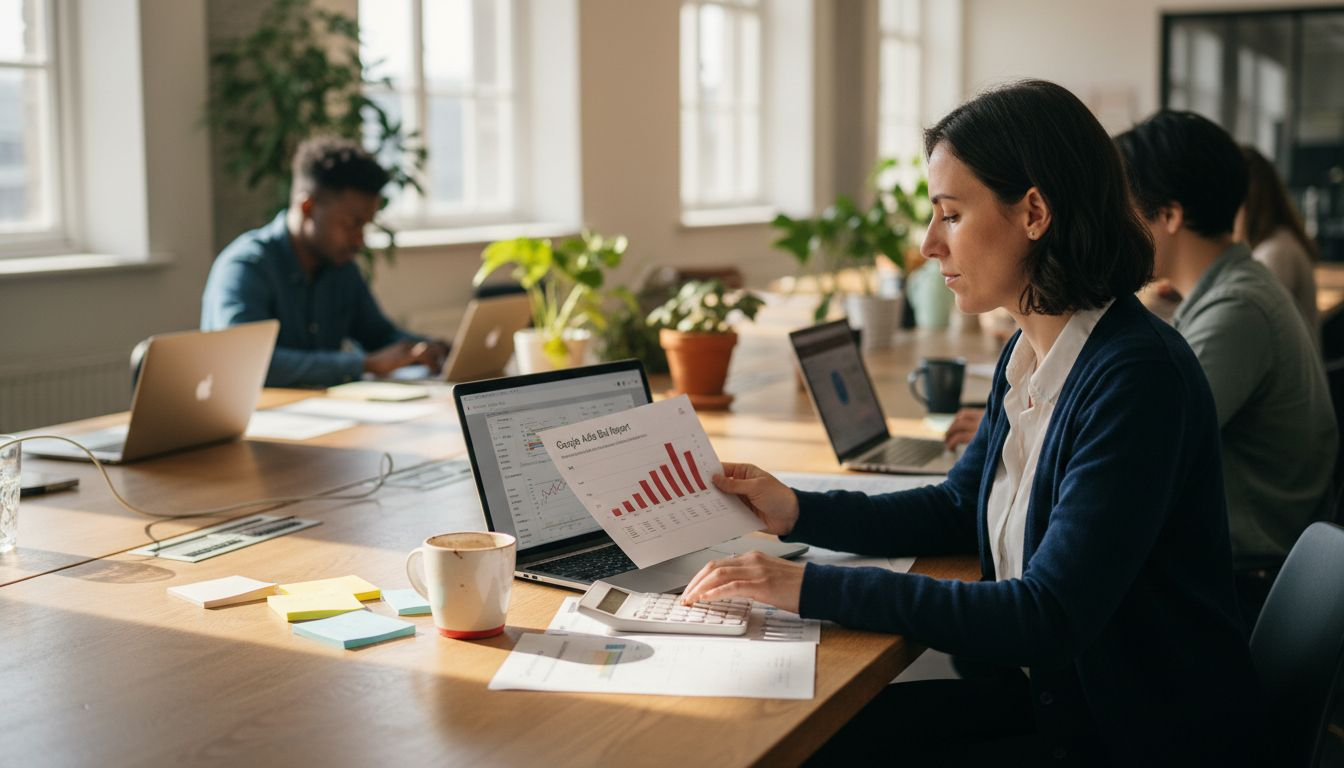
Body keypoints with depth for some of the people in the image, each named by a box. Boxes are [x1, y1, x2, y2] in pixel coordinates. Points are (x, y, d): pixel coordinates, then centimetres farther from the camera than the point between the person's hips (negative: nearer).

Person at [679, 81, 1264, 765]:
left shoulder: (1136, 375, -25)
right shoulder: (1026, 354, 3)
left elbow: (1049, 617, -28)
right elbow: (957, 508, 17)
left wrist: (816, 588, -28)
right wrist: (799, 514, 2)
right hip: (1048, 692, 8)